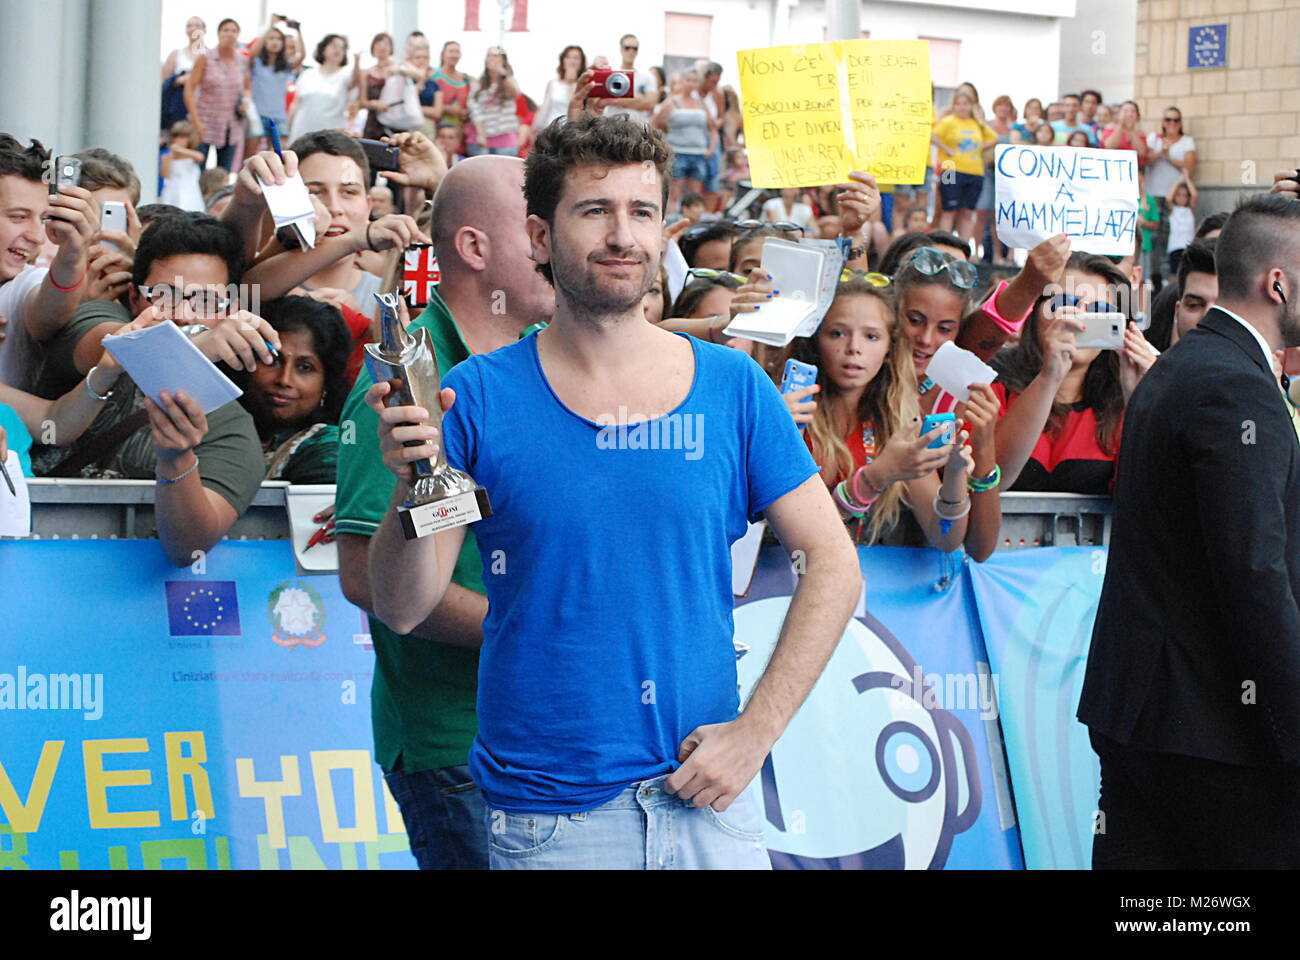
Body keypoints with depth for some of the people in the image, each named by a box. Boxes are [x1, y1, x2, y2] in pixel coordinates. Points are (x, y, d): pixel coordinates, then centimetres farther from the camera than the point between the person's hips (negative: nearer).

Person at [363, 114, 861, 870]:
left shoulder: (733, 387, 1)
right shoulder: (480, 398, -4)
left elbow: (834, 568, 3)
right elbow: (403, 608, -5)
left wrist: (755, 732, -5)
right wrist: (411, 490, -23)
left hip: (709, 805, 1)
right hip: (545, 819, -1)